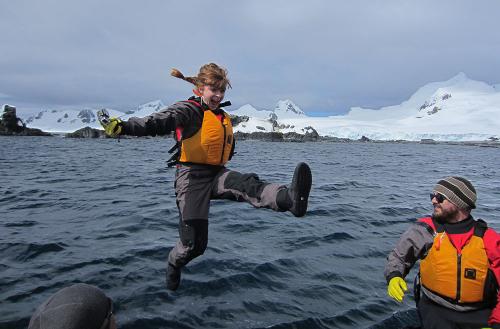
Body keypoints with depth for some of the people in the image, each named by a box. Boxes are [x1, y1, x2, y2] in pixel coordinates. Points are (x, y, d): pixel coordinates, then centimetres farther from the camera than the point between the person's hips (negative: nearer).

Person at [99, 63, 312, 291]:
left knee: (248, 184, -28)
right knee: (194, 244, -4)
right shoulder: (189, 110, -6)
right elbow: (158, 122, -26)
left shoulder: (224, 118, 17)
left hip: (216, 174, 6)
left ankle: (290, 199, -56)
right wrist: (123, 127, -43)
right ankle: (174, 265, 28)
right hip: (192, 177, -5)